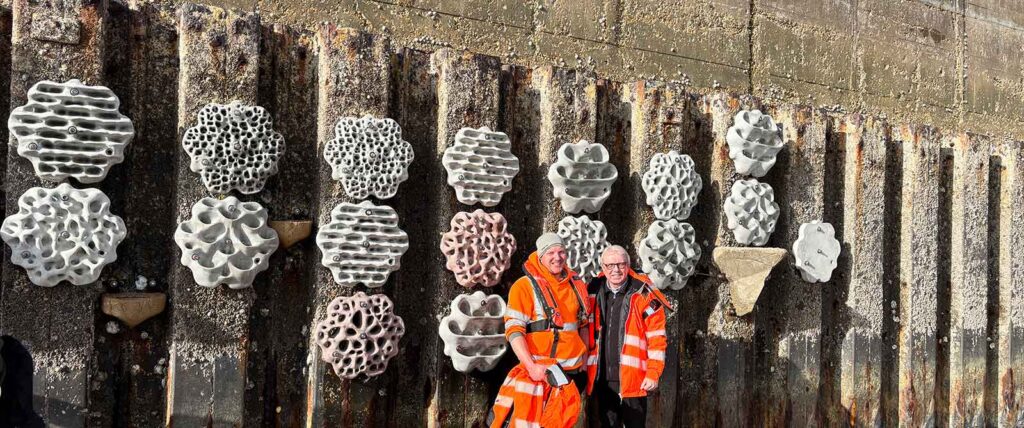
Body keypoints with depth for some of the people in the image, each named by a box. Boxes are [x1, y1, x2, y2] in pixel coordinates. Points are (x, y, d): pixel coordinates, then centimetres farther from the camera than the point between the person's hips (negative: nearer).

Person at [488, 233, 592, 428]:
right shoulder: (525, 286, -8)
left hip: (572, 372, 6)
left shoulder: (577, 285, 10)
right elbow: (513, 330, -13)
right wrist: (531, 366, -21)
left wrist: (584, 360, 15)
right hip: (537, 371, -5)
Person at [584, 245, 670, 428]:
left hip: (632, 379, -4)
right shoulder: (593, 293, 7)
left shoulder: (644, 294, -5)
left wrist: (653, 372, -10)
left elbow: (657, 338, -5)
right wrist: (584, 367, 13)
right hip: (601, 379, 4)